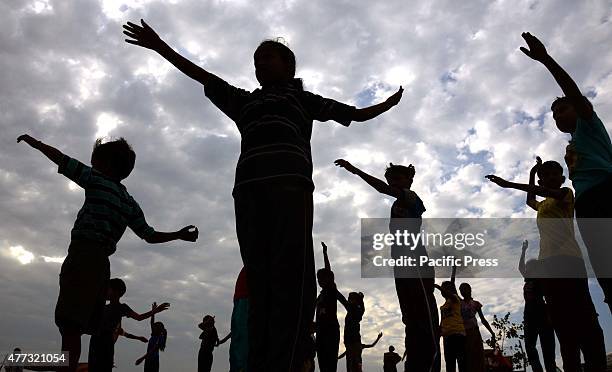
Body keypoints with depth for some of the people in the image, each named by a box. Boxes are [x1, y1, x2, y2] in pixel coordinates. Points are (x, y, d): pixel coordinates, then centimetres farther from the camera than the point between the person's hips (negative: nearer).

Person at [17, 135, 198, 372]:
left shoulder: (98, 181, 4)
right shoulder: (130, 204, 21)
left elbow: (61, 159, 9)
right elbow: (150, 236, 18)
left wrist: (34, 142, 23)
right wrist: (179, 235, 28)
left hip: (83, 253, -7)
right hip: (102, 263, 7)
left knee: (69, 323, -14)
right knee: (72, 325, 10)